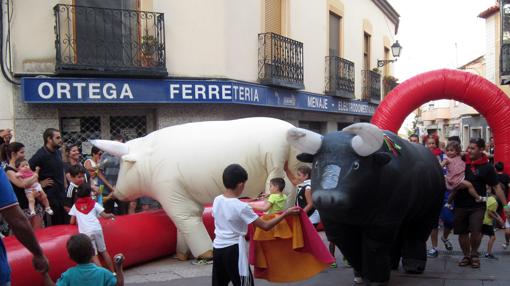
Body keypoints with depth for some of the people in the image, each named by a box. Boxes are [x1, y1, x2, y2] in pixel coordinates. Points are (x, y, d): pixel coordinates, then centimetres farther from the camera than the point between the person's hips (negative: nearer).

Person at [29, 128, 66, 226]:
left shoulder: (58, 153, 9)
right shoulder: (41, 154, -15)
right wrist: (39, 183, -15)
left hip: (61, 194, 8)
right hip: (50, 196, -7)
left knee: (64, 224, 12)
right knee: (53, 225, 1)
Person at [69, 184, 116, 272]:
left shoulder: (75, 205, 17)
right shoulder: (94, 203, 15)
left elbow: (72, 222, 15)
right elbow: (104, 215, 12)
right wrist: (111, 215, 32)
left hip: (86, 232, -1)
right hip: (97, 229, 1)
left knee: (94, 255, 1)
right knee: (103, 251, 14)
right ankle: (113, 272, 18)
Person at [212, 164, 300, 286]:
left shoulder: (217, 200, -1)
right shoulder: (241, 207, -18)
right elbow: (265, 226, -15)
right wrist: (286, 213, -8)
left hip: (217, 248, 7)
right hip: (233, 249, -6)